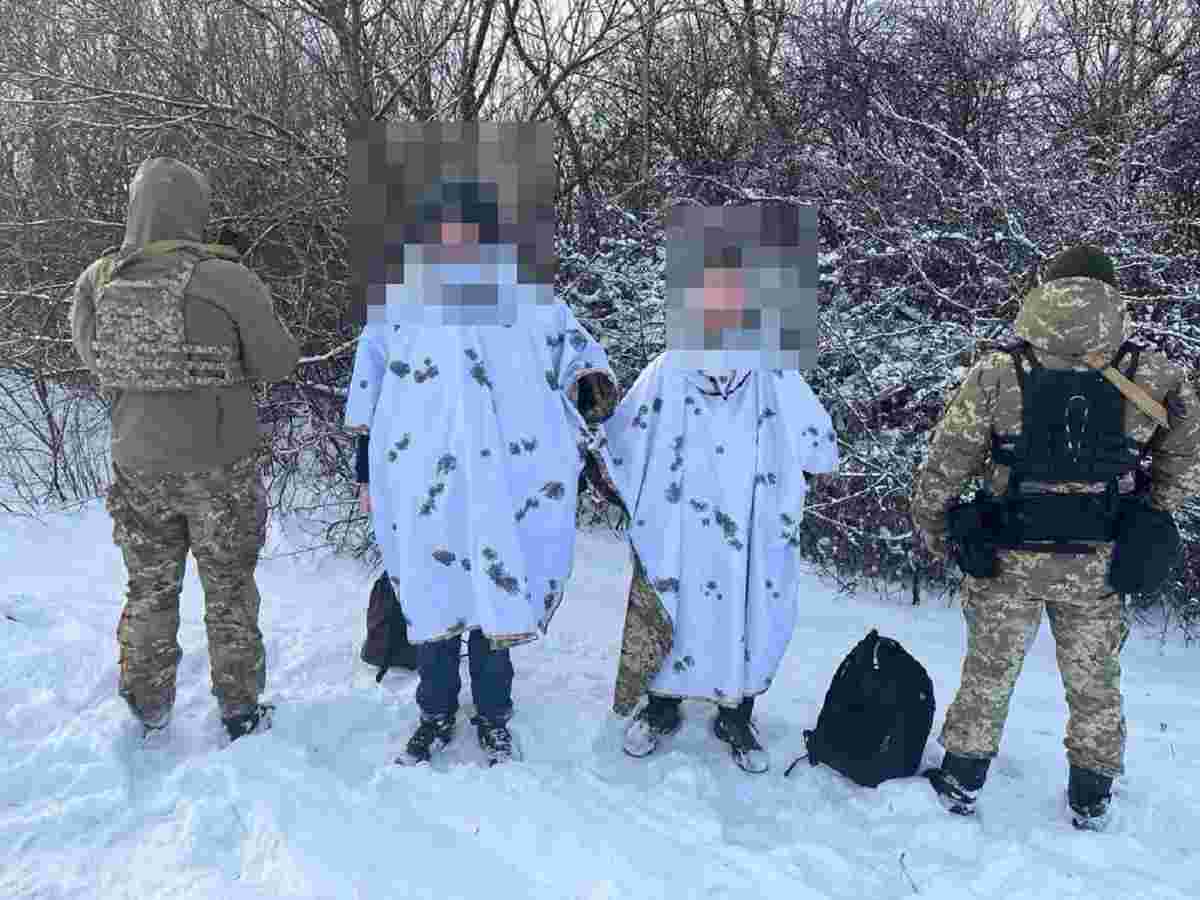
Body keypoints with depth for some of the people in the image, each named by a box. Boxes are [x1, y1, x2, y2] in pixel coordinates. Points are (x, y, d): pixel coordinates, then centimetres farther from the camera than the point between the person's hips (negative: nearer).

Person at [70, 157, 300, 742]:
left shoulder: (97, 280, -5)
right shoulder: (225, 279, -19)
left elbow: (91, 354, 12)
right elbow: (278, 362, -10)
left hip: (138, 466, 4)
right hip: (219, 469, -3)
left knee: (149, 589, 21)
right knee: (229, 592, 14)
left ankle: (147, 713, 35)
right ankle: (240, 711, 27)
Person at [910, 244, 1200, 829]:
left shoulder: (998, 373, -11)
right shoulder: (1152, 377, -6)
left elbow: (945, 465, -8)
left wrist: (931, 527, 5)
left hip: (1009, 558, -1)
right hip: (1097, 563, 1)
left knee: (988, 673, 16)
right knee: (1094, 679, 20)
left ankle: (960, 785, 27)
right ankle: (1091, 800, 34)